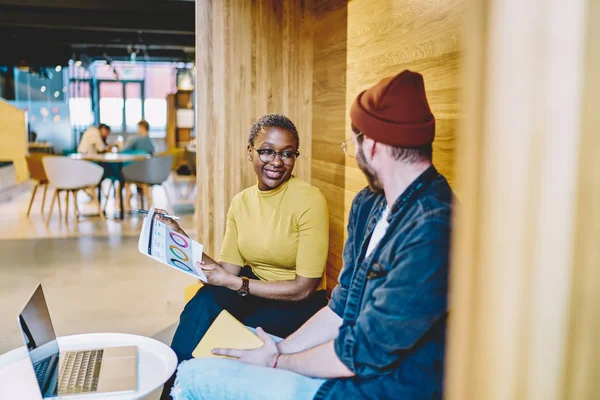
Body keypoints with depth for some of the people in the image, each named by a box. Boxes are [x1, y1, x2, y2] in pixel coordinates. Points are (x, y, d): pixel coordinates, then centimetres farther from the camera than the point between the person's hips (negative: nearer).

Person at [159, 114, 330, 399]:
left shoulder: (309, 201, -17)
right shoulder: (241, 202, 1)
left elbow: (303, 288, -18)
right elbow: (229, 269, -4)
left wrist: (234, 283, -22)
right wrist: (183, 240, -15)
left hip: (300, 307, -4)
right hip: (254, 289, 5)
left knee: (205, 312, -21)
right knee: (205, 300, -24)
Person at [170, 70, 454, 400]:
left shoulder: (431, 230, -27)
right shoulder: (369, 204, 3)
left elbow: (362, 354, -22)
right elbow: (341, 310, 8)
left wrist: (279, 361, -8)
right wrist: (278, 350, -3)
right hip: (351, 363, 8)